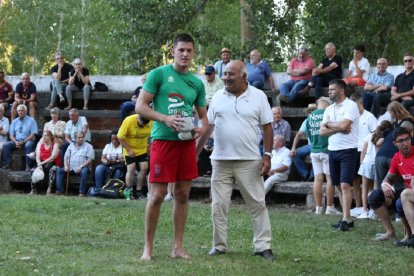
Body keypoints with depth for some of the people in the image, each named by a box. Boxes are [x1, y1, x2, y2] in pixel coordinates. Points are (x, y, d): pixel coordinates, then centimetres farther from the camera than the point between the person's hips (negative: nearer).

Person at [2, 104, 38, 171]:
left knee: (28, 145, -38)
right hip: (16, 141, 4)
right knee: (6, 145, -21)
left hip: (27, 141, -4)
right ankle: (6, 164, -23)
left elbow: (33, 134, -7)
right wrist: (16, 142, -12)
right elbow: (11, 135, 10)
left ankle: (28, 165, -36)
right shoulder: (14, 121, 14)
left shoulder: (31, 120, 2)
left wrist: (23, 142, -17)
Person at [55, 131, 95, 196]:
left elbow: (90, 159, -6)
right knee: (59, 171, -16)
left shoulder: (88, 146, 5)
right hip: (71, 168, 4)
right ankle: (60, 191, -20)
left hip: (83, 167, -4)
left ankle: (82, 192, -33)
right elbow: (66, 157, 14)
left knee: (84, 171, -37)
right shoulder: (71, 145, 18)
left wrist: (80, 167, -17)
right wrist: (66, 166, -6)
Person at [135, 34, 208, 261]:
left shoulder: (197, 83, 13)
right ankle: (148, 247, 5)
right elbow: (140, 106, -4)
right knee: (158, 194, -5)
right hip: (163, 139, -5)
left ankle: (178, 247, 14)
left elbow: (203, 115, 19)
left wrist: (201, 129, -3)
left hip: (187, 141, 5)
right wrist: (165, 119, -17)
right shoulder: (158, 74, -1)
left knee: (183, 194, 7)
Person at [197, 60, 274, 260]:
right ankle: (219, 245, 14)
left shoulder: (258, 96, 0)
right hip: (221, 161, 2)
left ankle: (263, 246, 5)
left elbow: (267, 127, 1)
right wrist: (196, 152, 5)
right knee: (219, 205, 5)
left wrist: (267, 155, -6)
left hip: (249, 161, -2)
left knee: (257, 204, 0)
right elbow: (207, 127, 10)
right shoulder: (218, 97, 6)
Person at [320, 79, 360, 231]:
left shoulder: (350, 105, -7)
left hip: (348, 150, -7)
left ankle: (345, 220, -17)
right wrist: (339, 129, -9)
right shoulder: (329, 109, 13)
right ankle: (348, 219, 14)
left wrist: (328, 124, -3)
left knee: (345, 185, -14)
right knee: (340, 186, 8)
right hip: (333, 150, 7)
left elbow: (344, 125, -21)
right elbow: (322, 131, 5)